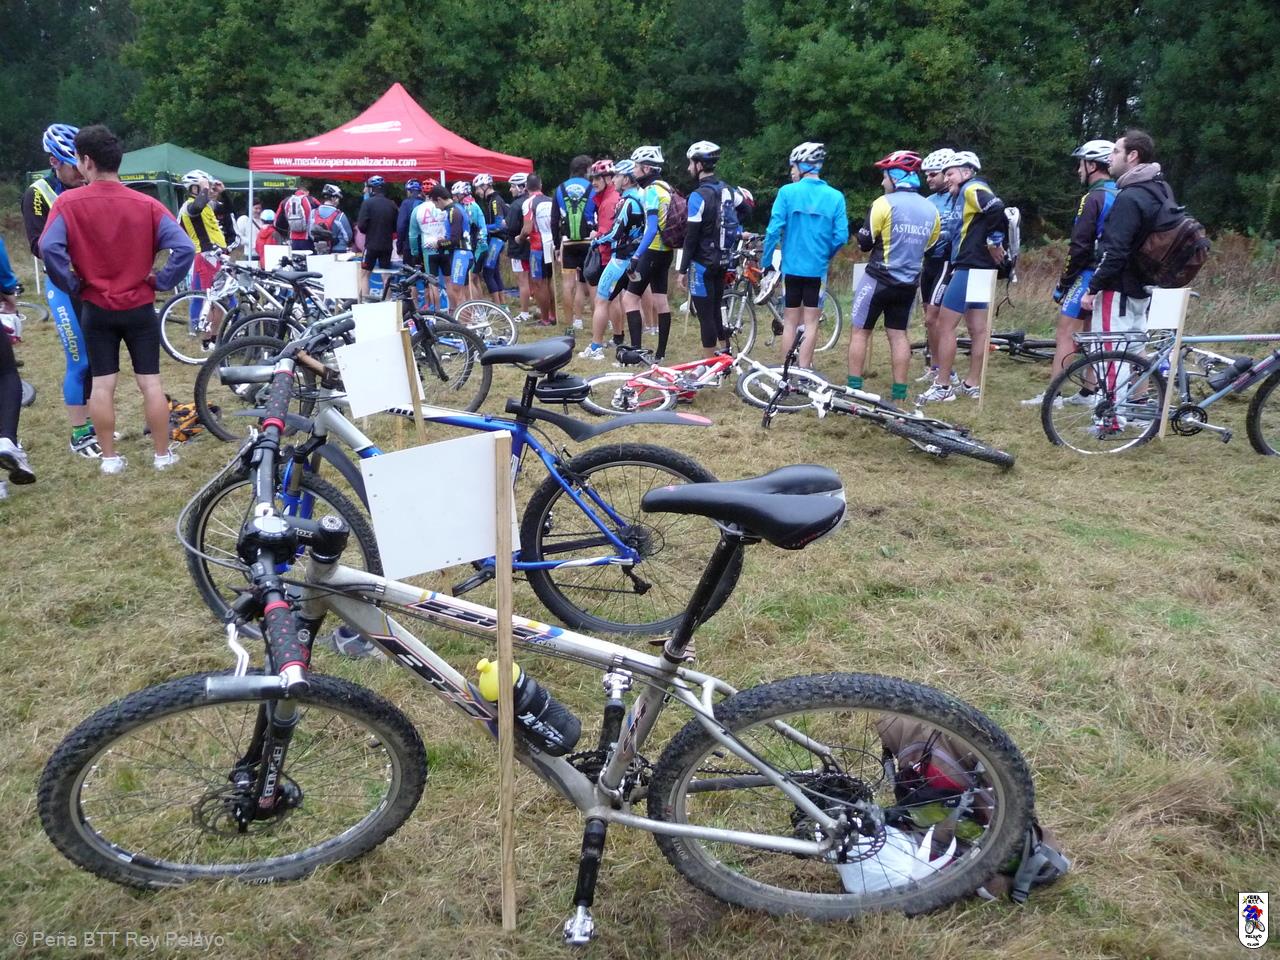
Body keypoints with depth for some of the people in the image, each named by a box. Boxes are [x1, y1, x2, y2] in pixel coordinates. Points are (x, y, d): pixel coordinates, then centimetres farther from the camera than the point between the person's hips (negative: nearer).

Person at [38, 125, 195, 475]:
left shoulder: (68, 203, -9)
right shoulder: (146, 205, -8)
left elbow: (49, 248, -20)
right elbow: (185, 249, -16)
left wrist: (72, 284, -5)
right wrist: (160, 281, -3)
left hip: (97, 310, 0)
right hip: (140, 309, 0)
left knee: (102, 384, 8)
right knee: (150, 382, 6)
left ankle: (110, 457, 13)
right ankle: (163, 454, 12)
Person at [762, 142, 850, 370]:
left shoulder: (787, 192, -7)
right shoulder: (835, 197, -3)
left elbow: (774, 230, -11)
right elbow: (841, 236, -5)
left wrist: (766, 261, -1)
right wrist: (826, 256, 12)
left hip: (791, 267, 0)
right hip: (818, 269, 0)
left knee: (790, 322, 10)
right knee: (810, 324, 7)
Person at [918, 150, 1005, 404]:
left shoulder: (972, 189, -9)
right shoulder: (965, 194, 20)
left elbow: (997, 208, -26)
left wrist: (994, 241, -19)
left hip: (970, 268, -10)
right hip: (976, 268, 10)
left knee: (945, 324, -7)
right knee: (978, 328, 10)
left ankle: (942, 387, -5)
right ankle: (972, 384, 16)